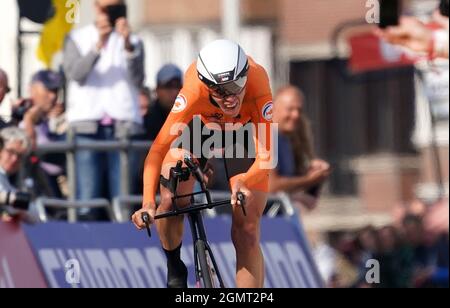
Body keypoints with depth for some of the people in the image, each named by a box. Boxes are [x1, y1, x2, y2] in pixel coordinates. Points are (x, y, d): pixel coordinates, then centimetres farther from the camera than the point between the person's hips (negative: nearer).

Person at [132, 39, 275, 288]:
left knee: (247, 232, -10)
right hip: (199, 126, 1)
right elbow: (159, 147, -41)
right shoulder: (195, 90, -40)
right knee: (170, 202, -18)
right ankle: (174, 268, 13)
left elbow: (266, 156, -41)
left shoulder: (257, 89, -41)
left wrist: (245, 182, -63)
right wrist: (148, 202, -53)